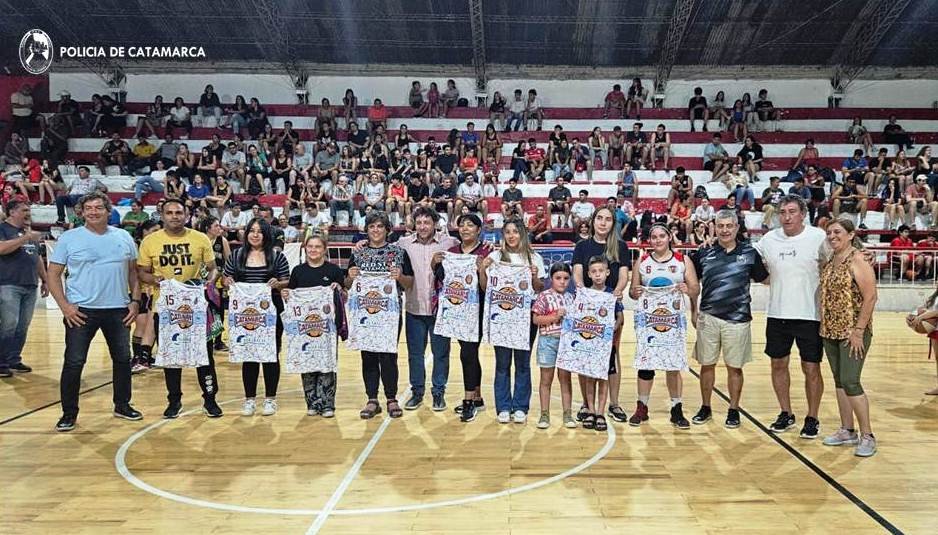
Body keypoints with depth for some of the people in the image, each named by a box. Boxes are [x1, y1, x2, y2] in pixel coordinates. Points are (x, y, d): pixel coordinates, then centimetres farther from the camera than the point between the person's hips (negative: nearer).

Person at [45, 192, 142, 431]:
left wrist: (135, 301, 2)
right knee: (74, 362, 0)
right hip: (80, 311, -3)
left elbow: (133, 272, 12)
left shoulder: (124, 237, 6)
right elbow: (53, 274, -1)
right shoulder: (69, 238, -2)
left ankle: (122, 405, 27)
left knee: (123, 358, 11)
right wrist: (65, 306, -11)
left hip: (119, 310, 3)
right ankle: (69, 413, 13)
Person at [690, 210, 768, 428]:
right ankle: (705, 408, 24)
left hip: (737, 319, -1)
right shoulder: (703, 253, 3)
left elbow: (764, 279, 10)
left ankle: (734, 410, 22)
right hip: (708, 318, 1)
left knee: (735, 367, 8)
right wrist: (694, 311, 3)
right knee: (707, 364, 9)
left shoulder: (749, 253, 2)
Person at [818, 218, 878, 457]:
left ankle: (867, 436, 4)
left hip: (852, 332, -7)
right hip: (830, 331, 8)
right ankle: (847, 430, 23)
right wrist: (823, 326, 11)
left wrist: (858, 331, -18)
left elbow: (870, 297, -16)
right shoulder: (828, 263, 11)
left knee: (850, 382, -8)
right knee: (839, 381, 12)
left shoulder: (858, 261, -11)